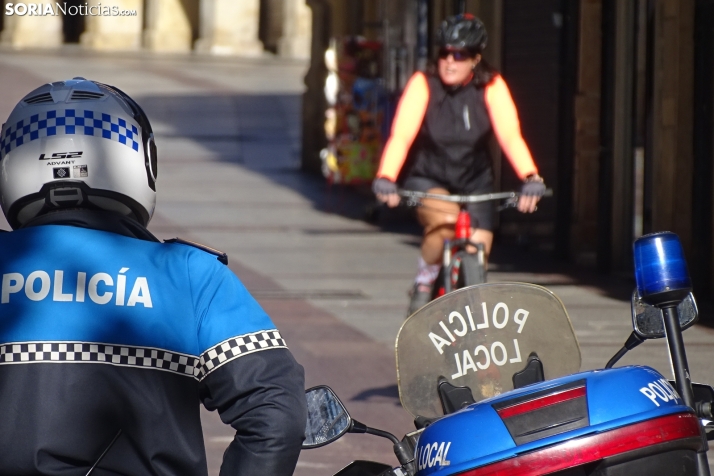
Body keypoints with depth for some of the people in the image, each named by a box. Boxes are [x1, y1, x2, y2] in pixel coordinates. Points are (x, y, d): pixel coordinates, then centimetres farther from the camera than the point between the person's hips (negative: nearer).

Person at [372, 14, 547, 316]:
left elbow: (510, 136, -23)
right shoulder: (423, 85, -16)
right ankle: (423, 285, -7)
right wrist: (385, 178, -43)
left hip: (474, 181, 3)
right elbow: (401, 135, -26)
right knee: (446, 220, -33)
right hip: (426, 180, -2)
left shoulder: (491, 88, -12)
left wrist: (531, 178, -40)